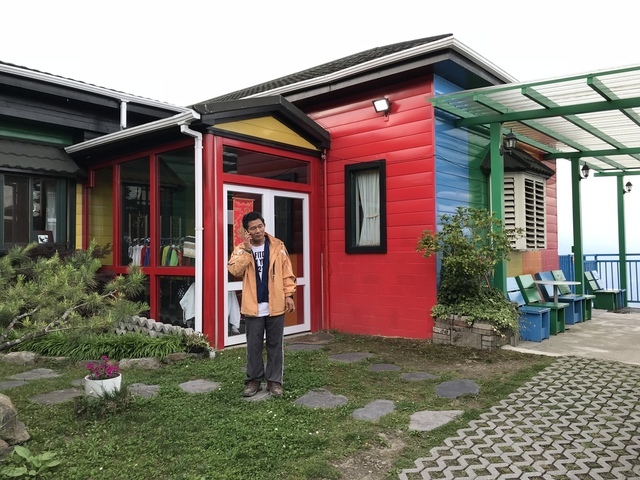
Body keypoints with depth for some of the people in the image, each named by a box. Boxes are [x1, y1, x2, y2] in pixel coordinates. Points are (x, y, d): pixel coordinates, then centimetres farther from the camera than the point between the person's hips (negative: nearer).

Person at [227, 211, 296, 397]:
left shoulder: (277, 246, -1)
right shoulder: (241, 249, 0)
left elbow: (287, 273, 1)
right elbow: (234, 270, -16)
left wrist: (289, 295, -5)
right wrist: (247, 250, -19)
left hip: (275, 305, 0)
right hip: (253, 307, 0)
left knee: (275, 344, 9)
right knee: (254, 345, 9)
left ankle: (274, 381, 19)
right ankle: (254, 380, 22)